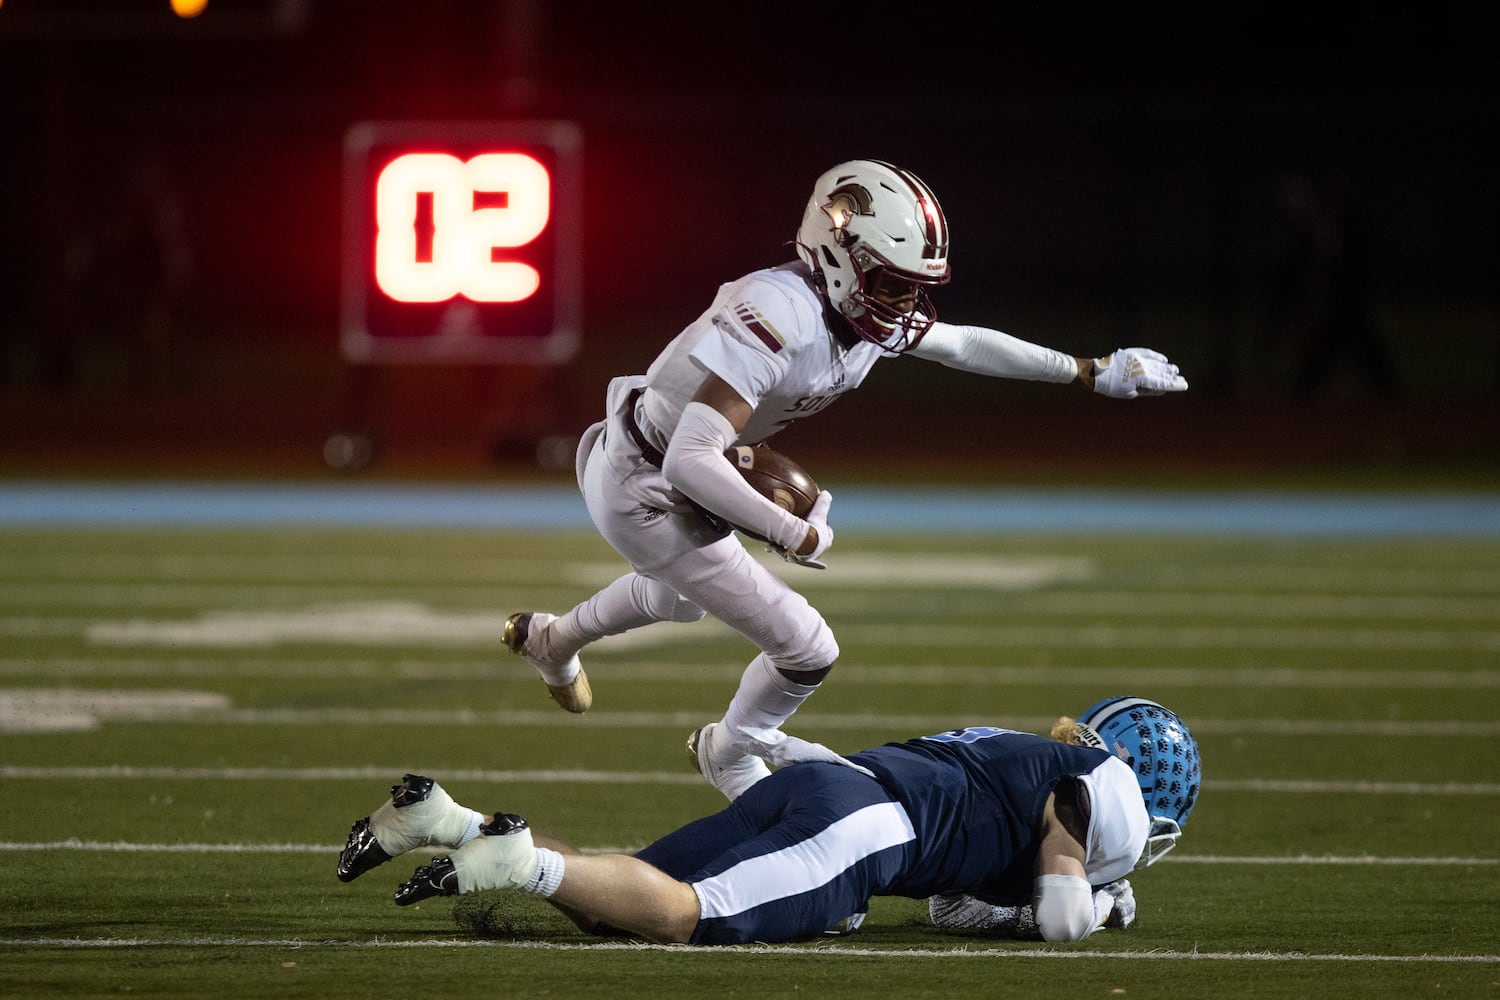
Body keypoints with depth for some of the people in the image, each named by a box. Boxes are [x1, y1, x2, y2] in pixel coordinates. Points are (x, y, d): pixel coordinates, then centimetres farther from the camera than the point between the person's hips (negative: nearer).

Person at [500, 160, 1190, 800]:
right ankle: (732, 755, 26)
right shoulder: (781, 316, -35)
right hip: (646, 494, -9)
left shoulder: (865, 312, -8)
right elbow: (691, 460, -38)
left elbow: (963, 345, 11)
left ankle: (554, 640, 63)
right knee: (806, 650, -3)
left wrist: (1092, 373, 14)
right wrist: (794, 534, -29)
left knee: (685, 595, 39)